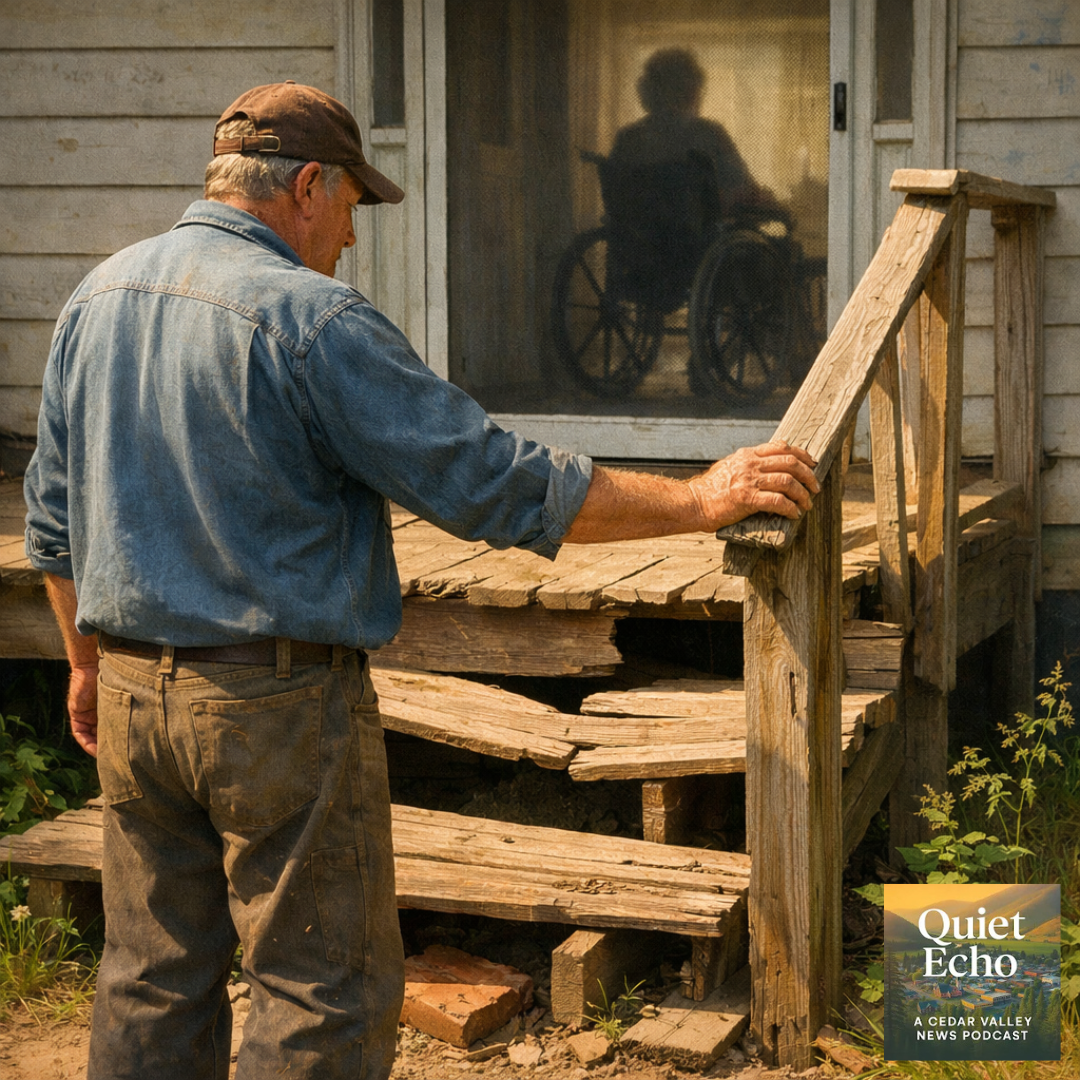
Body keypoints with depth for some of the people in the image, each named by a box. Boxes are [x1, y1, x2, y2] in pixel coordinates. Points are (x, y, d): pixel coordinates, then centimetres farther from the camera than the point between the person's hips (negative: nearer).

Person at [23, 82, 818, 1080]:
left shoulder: (97, 298, 8)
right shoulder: (307, 319, -17)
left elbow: (54, 519, 15)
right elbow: (494, 484, -19)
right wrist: (699, 500, -13)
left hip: (133, 695, 8)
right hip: (278, 700, -8)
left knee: (154, 975, 16)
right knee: (328, 990, 4)